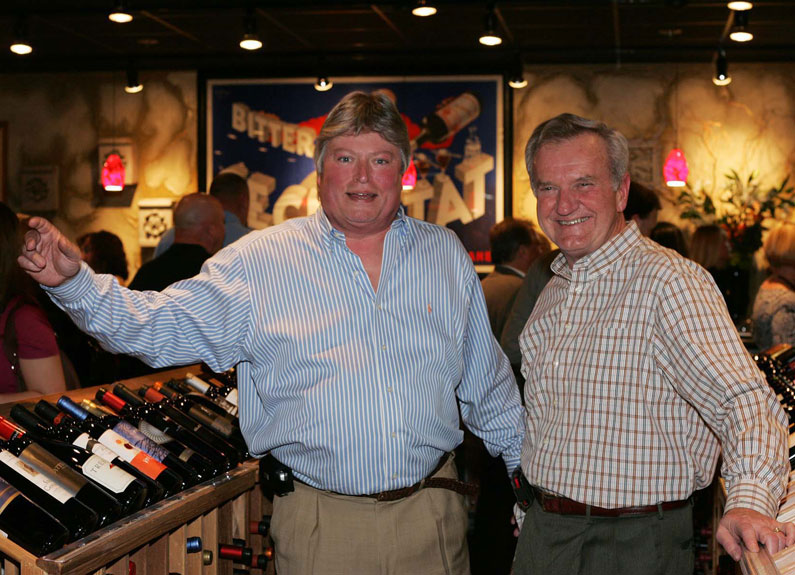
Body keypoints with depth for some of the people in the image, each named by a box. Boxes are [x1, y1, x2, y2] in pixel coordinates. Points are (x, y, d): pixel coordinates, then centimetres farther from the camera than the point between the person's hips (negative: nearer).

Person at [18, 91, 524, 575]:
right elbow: (158, 326, -8)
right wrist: (74, 281, -23)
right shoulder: (259, 262, -3)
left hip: (433, 514, 2)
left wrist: (529, 469, 17)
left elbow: (488, 385, 15)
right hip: (321, 523, -2)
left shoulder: (446, 254, 7)